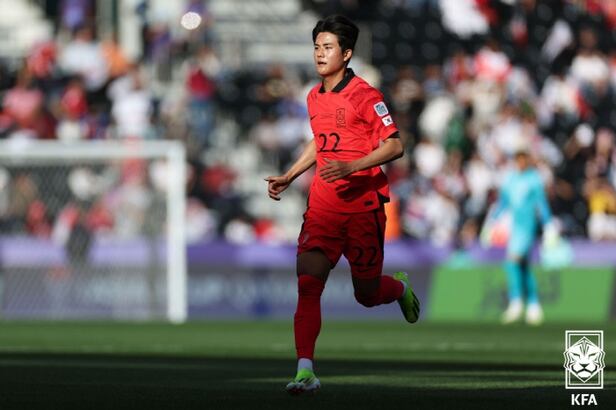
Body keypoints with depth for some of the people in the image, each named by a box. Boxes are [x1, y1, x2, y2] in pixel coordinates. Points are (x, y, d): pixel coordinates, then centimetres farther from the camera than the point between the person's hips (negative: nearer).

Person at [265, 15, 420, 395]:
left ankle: (400, 288, 44)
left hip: (363, 206, -5)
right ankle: (305, 371, -18)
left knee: (367, 294, 7)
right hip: (323, 205, 5)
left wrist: (351, 167, -25)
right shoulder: (314, 98, 11)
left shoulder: (364, 95, -10)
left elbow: (394, 146, -14)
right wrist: (289, 176, 22)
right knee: (307, 283, -14)